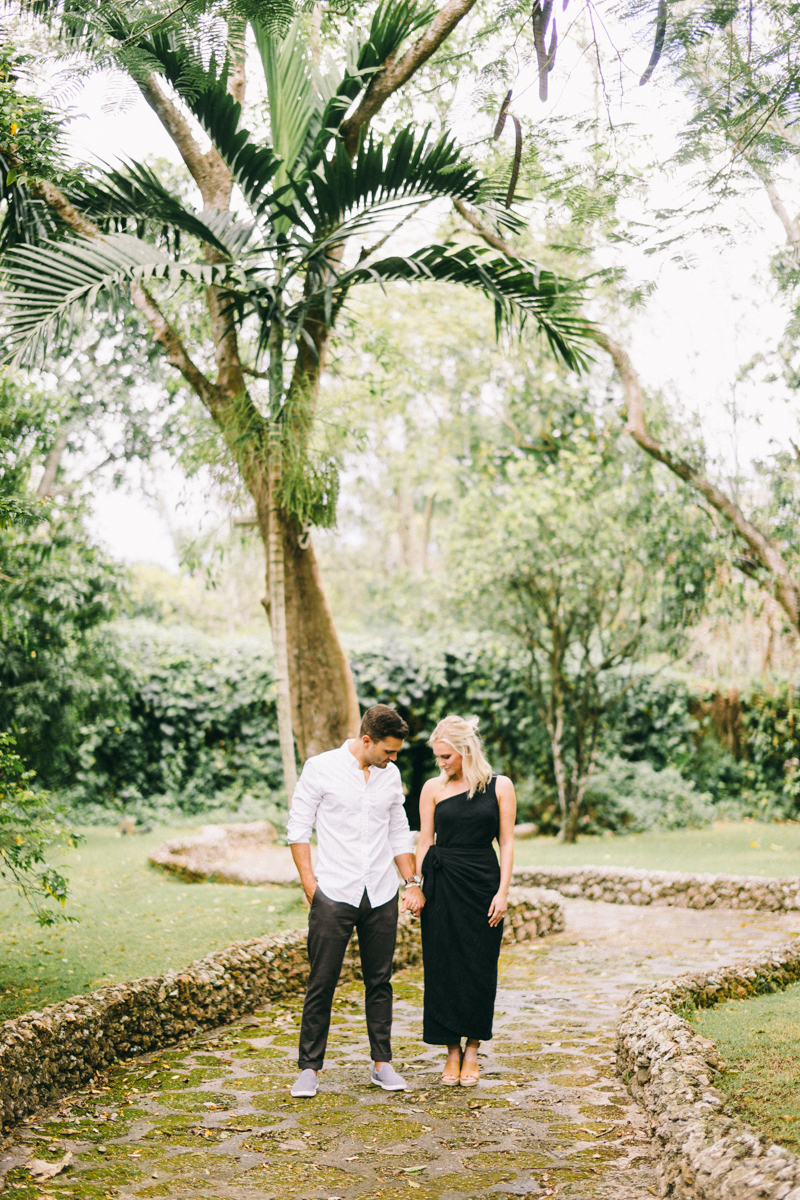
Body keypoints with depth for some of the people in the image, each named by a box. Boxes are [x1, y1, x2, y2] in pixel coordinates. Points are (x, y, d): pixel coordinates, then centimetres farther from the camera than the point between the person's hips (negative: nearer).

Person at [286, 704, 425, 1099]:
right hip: (334, 893, -4)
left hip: (381, 896, 4)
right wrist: (310, 884, -9)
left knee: (380, 981, 9)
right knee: (321, 984, -1)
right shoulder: (321, 768, -5)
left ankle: (382, 1063, 18)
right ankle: (310, 1067, 10)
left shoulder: (391, 775, 9)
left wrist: (412, 882, 10)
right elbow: (298, 830, -2)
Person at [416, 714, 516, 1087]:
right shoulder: (433, 789, 4)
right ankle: (452, 1050, 14)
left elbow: (506, 842, 1)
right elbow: (425, 841, 6)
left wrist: (503, 891, -6)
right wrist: (416, 887, 1)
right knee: (443, 967, 2)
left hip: (482, 882, -1)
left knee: (479, 967, 2)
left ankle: (472, 1049, 17)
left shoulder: (500, 787, 1)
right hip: (441, 885, 1)